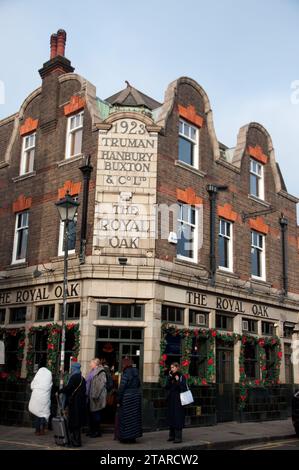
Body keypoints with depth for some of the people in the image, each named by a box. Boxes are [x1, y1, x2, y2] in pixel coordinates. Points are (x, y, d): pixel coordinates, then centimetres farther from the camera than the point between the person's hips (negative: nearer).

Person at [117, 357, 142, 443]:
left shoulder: (125, 374, -14)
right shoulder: (136, 373, 6)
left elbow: (122, 388, -15)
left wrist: (119, 400, -11)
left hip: (127, 398, -7)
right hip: (136, 396, 7)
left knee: (125, 417, 3)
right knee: (134, 417, 11)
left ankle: (125, 437, 6)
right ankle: (133, 437, 17)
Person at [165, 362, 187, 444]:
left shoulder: (181, 376, -4)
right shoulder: (170, 377, 11)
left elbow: (183, 388, -13)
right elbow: (166, 387, 1)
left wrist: (177, 380, -16)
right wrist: (169, 378, -7)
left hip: (178, 400, -6)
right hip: (170, 399, 6)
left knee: (178, 417, -7)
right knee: (171, 417, 9)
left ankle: (178, 437, -5)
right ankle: (172, 435, 19)